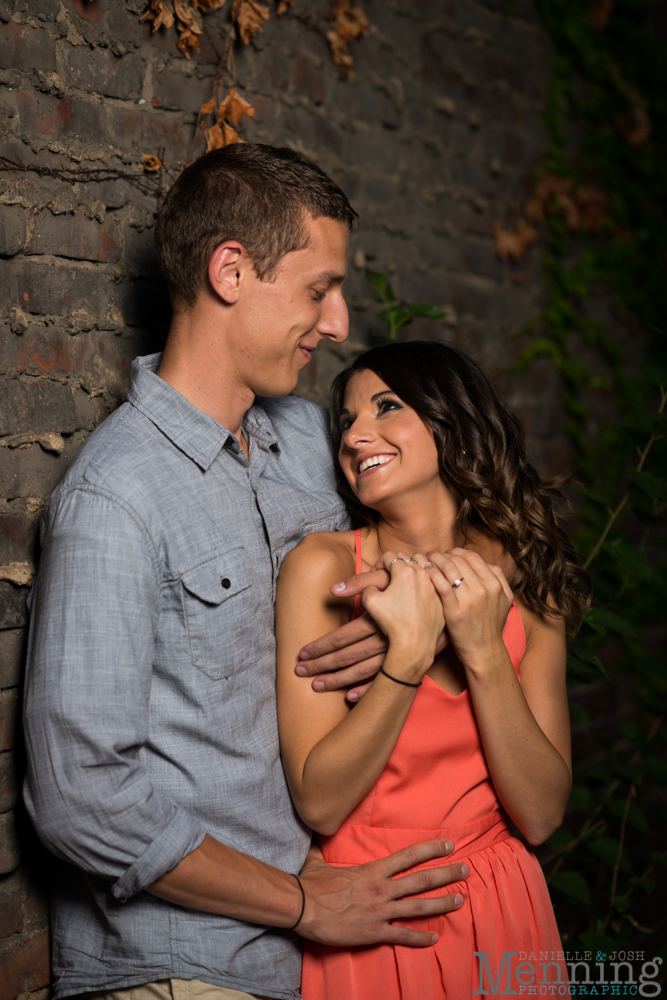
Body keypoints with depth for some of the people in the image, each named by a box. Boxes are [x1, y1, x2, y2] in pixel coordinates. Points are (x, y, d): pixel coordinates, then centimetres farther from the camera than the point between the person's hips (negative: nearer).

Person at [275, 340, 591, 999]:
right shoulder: (324, 566, -11)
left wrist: (483, 653, -17)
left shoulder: (526, 589, -2)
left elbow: (540, 815, -8)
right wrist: (410, 650, -24)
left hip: (499, 921, 3)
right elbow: (319, 804, -16)